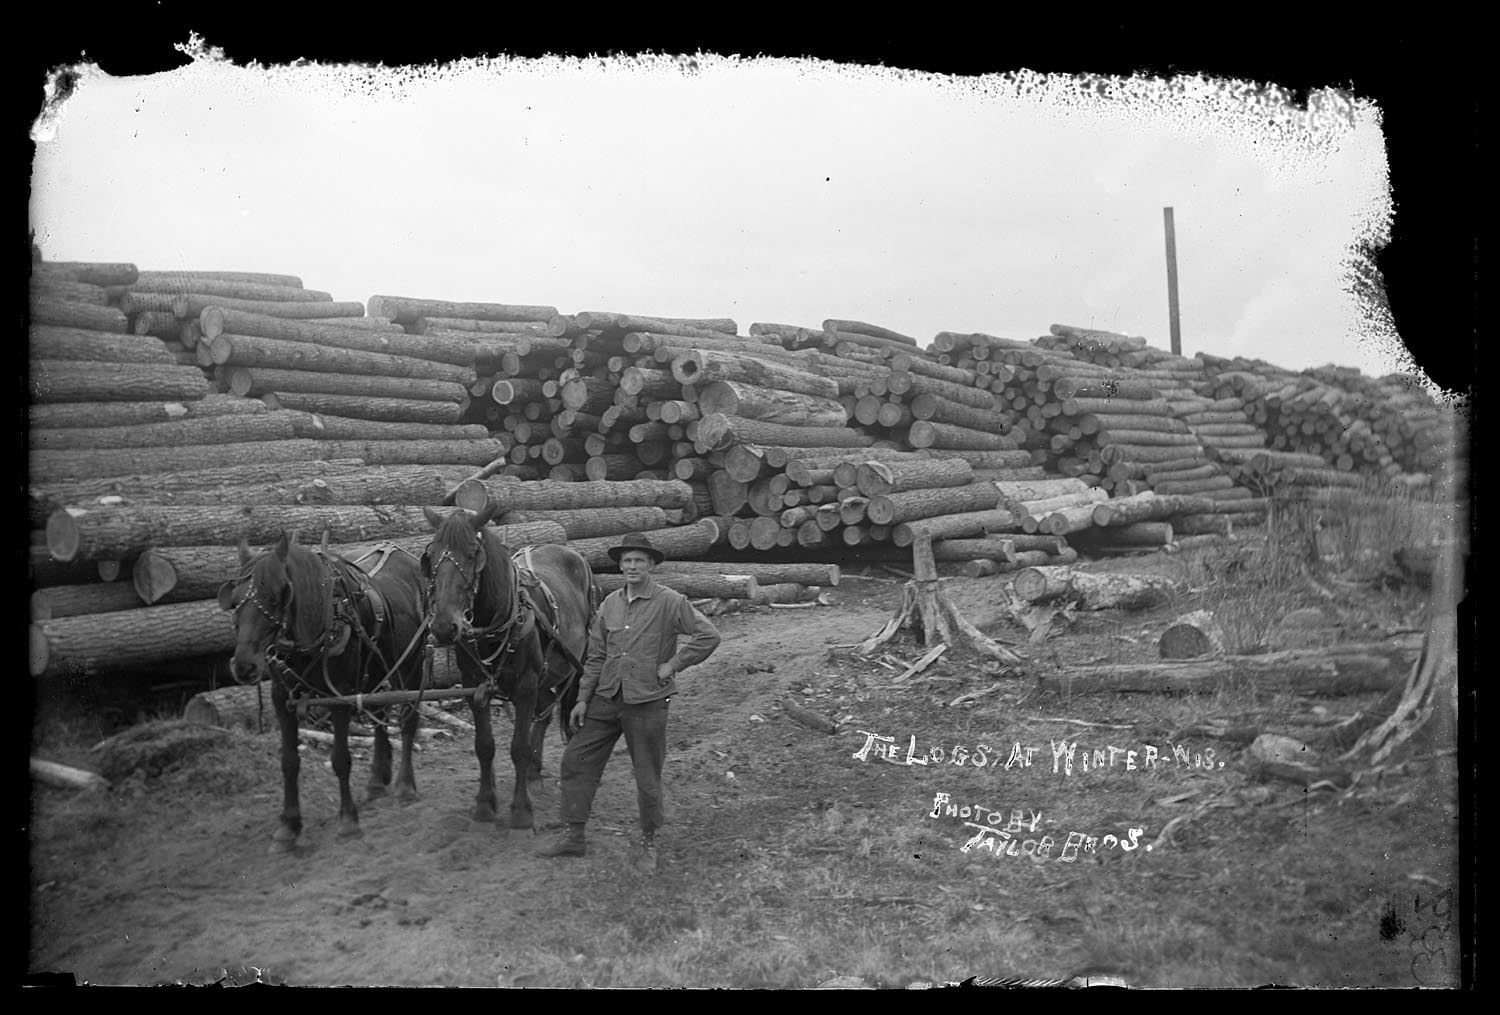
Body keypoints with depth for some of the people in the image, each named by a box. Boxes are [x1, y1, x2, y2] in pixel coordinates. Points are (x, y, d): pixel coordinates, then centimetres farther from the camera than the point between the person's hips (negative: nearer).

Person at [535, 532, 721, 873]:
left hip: (647, 701, -5)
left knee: (647, 777, 4)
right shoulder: (609, 604, 7)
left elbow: (708, 636, -12)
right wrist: (583, 699, 9)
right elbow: (595, 656, 12)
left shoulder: (670, 602, -9)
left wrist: (672, 665, -12)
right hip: (607, 698, 5)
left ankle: (647, 844, 23)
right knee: (576, 759, 5)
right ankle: (573, 836, 17)